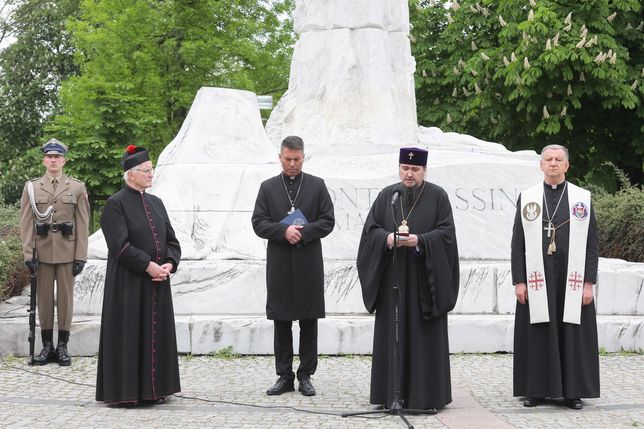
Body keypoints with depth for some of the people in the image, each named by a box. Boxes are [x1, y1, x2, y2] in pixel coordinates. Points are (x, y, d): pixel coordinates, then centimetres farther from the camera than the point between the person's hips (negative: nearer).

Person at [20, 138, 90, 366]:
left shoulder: (77, 187, 3)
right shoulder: (31, 187, 5)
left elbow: (83, 225, 1)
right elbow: (26, 223, 2)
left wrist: (81, 256, -5)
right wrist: (28, 253, -6)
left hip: (67, 251, -1)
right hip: (42, 250, 1)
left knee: (65, 296, 3)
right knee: (44, 297, 5)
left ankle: (62, 345, 10)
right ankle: (47, 345, 12)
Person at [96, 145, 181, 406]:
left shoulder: (156, 203, 14)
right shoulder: (115, 204, -7)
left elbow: (171, 240, 11)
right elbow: (120, 245, -15)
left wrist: (169, 264, -7)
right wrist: (149, 265, -18)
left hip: (157, 281, 7)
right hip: (128, 282, -6)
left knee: (156, 332, 8)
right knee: (128, 333, -2)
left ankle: (154, 389, 16)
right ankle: (123, 391, 5)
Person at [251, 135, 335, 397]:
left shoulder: (317, 186, 5)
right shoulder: (268, 187, 7)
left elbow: (328, 221, 1)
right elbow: (258, 223, 1)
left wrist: (303, 232, -14)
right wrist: (284, 231, -15)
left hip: (309, 265, -1)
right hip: (279, 265, 1)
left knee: (309, 323, 4)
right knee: (281, 323, 5)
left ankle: (305, 376, 12)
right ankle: (284, 376, 13)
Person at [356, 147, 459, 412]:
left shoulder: (438, 196, 2)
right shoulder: (386, 196, 10)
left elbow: (446, 232, -4)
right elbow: (370, 230, 5)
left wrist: (420, 241, -19)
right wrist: (387, 238, -15)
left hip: (424, 279, -2)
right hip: (392, 278, 2)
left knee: (425, 337, -1)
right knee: (393, 335, 3)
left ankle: (427, 395, 4)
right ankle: (393, 394, 8)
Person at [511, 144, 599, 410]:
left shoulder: (583, 199, 4)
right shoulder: (526, 198, 5)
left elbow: (591, 244, 2)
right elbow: (517, 243, 4)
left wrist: (589, 283, -4)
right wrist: (519, 281, -3)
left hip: (572, 281, 0)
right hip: (537, 281, 0)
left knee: (573, 335, 3)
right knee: (538, 335, 3)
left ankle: (573, 391, 12)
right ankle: (537, 389, 12)